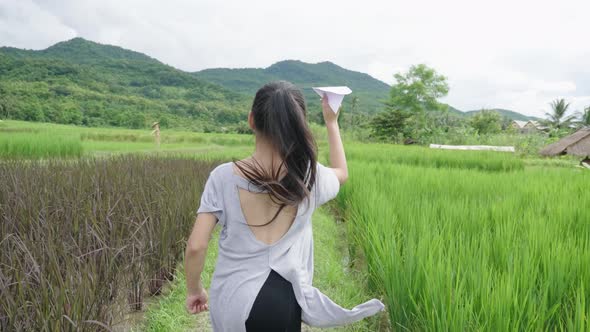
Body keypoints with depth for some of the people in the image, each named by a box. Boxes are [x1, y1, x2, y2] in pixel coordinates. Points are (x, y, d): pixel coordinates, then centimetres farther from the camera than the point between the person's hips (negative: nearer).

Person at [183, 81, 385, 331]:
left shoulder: (224, 176, -11)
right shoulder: (309, 175, -7)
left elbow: (195, 246, -10)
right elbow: (341, 173, 18)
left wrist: (194, 289, 8)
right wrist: (331, 122, 27)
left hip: (230, 300, 1)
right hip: (282, 301, 0)